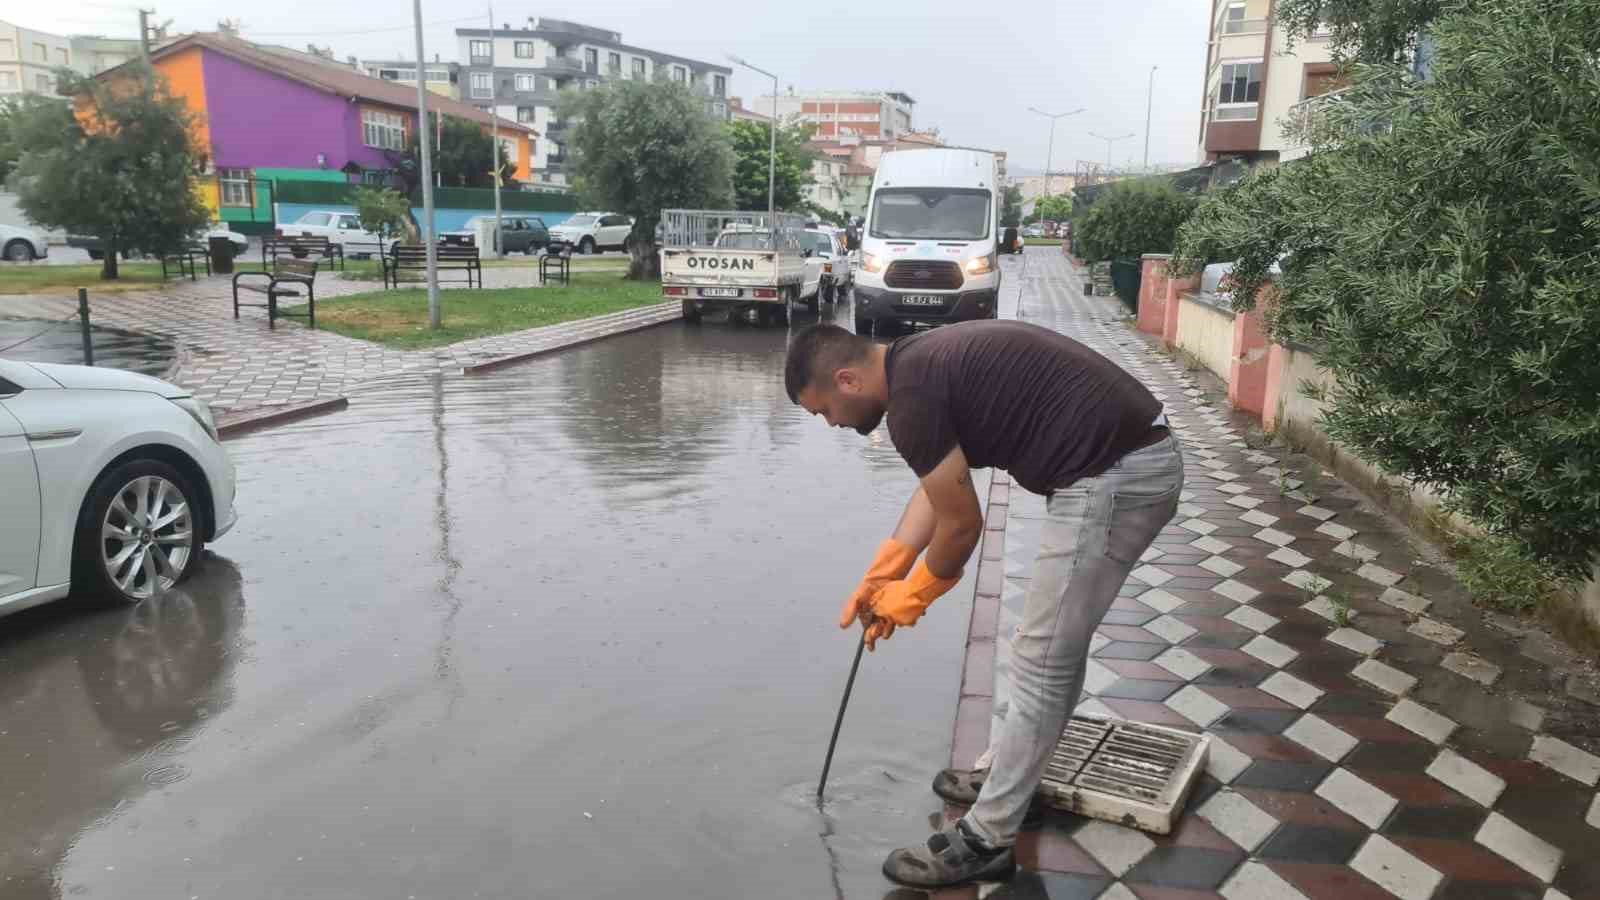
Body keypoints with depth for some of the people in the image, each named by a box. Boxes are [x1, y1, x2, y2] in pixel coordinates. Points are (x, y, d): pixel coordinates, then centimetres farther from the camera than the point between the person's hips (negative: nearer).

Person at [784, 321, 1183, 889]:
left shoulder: (912, 394, -17)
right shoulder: (924, 361, 13)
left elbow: (962, 523, -9)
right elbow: (938, 485, 21)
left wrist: (912, 596, 9)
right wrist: (881, 576, 19)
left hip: (1113, 476, -10)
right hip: (1139, 459, 10)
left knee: (1042, 664, -1)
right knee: (1057, 649, 22)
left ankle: (985, 841, 11)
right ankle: (1011, 774, 39)